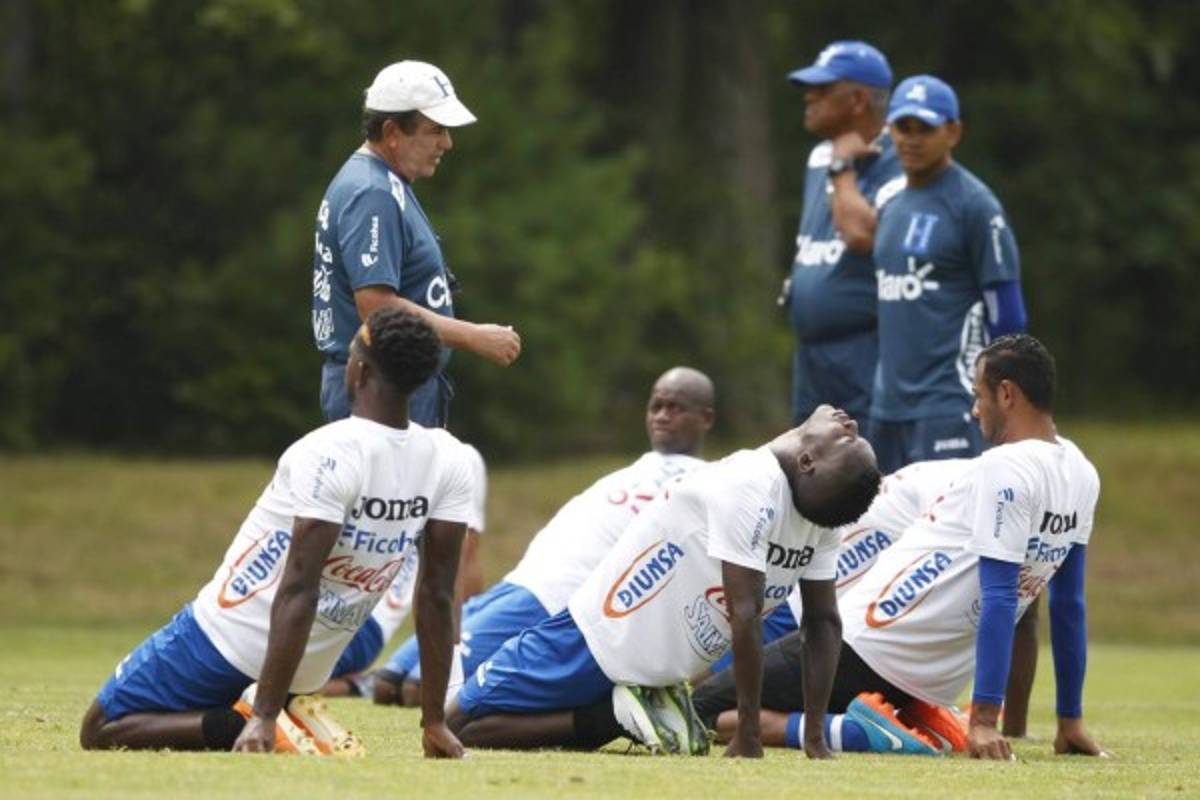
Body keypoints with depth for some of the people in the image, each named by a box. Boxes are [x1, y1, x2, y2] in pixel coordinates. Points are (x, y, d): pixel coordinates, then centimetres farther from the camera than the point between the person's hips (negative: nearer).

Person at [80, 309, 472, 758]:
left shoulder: (332, 454, -24)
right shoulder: (448, 462, -6)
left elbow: (298, 591, -28)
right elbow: (436, 598, -3)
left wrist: (264, 715, -28)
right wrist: (435, 722, 1)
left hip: (227, 640, -7)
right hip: (309, 670, 7)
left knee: (100, 732, 9)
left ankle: (237, 727, -11)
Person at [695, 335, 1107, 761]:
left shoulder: (1006, 470, -18)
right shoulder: (1082, 477, 7)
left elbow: (999, 599, -24)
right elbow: (1069, 606, 15)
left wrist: (985, 718, -27)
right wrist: (1070, 720, 20)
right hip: (936, 684, 9)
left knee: (705, 708, -5)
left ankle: (853, 732, -20)